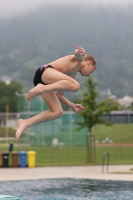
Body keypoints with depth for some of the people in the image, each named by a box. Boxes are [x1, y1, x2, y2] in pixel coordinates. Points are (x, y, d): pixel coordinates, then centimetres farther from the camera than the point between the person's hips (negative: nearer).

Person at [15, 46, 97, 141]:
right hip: (45, 71, -9)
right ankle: (40, 89, -33)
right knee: (75, 86, -29)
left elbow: (58, 94, 37)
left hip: (42, 81, 9)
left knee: (57, 112, 1)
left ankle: (25, 123, -3)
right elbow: (77, 53, -14)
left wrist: (72, 105, 30)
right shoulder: (78, 60, 14)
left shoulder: (72, 76, 36)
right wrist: (80, 52, -38)